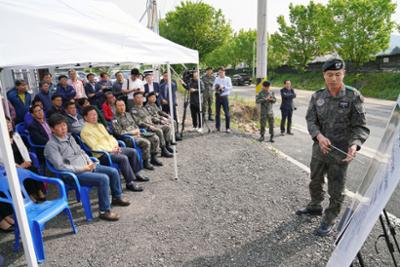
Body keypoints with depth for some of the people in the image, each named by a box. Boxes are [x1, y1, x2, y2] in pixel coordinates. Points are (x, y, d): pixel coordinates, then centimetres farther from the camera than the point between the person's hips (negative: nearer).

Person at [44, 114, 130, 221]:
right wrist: (82, 168, -19)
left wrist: (90, 162, 2)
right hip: (75, 173, -9)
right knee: (103, 179, -27)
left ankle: (117, 197, 24)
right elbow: (60, 166, -19)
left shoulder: (69, 136, 13)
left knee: (113, 172, 3)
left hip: (87, 166, 9)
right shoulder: (51, 145, -12)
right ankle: (104, 211, -14)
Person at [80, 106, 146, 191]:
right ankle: (130, 183, -21)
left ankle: (135, 174, 18)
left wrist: (115, 146, 0)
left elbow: (109, 137, 19)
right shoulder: (85, 131, -9)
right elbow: (95, 146, -16)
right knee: (123, 158, -29)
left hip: (112, 149, 9)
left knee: (133, 151, 4)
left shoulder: (100, 125, 18)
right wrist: (110, 150, -18)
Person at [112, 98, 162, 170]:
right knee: (146, 143, -30)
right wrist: (132, 132, -11)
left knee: (155, 138, -6)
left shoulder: (128, 114, 19)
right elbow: (119, 132, -13)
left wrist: (137, 130, 0)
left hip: (136, 134, 8)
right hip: (127, 137, -8)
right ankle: (146, 162, -13)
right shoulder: (115, 119, -5)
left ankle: (153, 158, 5)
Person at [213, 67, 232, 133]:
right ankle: (217, 127, 18)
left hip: (224, 97, -3)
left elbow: (230, 87, -6)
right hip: (218, 97, 3)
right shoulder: (216, 79, 11)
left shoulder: (228, 79, 2)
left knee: (227, 113, -3)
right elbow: (213, 86, 8)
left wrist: (223, 87, -19)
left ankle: (228, 128, 4)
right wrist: (215, 89, -14)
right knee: (217, 112, 7)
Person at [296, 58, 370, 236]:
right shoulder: (317, 96, -1)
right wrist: (319, 136, -24)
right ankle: (315, 207, 46)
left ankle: (329, 219, 29)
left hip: (340, 152, -4)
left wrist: (355, 144, -29)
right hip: (319, 149, 4)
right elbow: (310, 120, -4)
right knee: (315, 182, 22)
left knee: (336, 190, 8)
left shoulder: (353, 96, -11)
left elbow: (360, 126, -10)